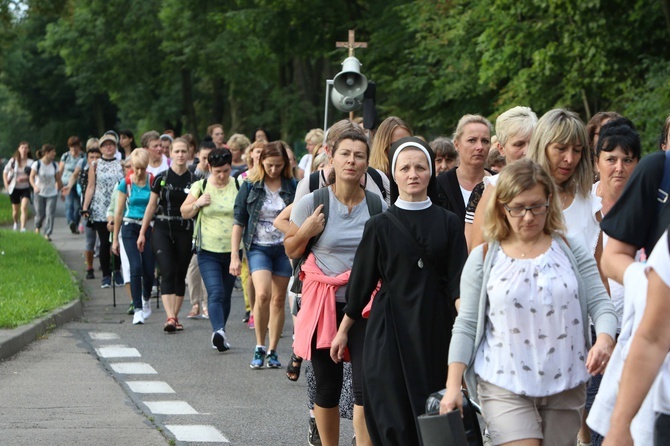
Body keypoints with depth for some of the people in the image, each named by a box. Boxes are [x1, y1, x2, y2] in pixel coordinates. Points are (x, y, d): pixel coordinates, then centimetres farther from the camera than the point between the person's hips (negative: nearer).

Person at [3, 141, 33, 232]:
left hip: (25, 188, -2)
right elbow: (5, 172, 9)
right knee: (15, 210, 12)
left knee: (24, 208, -21)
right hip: (14, 188, 2)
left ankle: (23, 228, -24)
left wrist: (26, 178, -23)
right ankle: (16, 223, 42)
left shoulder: (31, 162, -5)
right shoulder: (13, 161, 0)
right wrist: (6, 185, 0)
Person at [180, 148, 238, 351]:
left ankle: (219, 335, 23)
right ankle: (219, 331, -33)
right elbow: (184, 212, 11)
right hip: (208, 251, -2)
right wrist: (197, 204, -9)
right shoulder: (200, 187, 3)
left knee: (226, 295, 11)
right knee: (215, 293, -18)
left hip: (232, 250, 2)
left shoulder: (239, 187, 2)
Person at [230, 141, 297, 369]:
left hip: (284, 248, 1)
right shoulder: (250, 186, 1)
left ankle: (272, 351, 13)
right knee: (262, 294, -19)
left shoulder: (292, 186, 3)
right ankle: (259, 347, -5)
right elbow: (239, 222, 3)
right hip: (258, 247, -1)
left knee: (278, 300, 3)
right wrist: (234, 255, -2)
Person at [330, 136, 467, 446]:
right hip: (391, 329, -1)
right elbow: (361, 281, 8)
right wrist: (343, 330, 10)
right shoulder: (380, 226, 2)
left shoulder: (449, 223, 5)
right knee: (395, 420, -6)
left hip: (435, 328, 1)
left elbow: (458, 282, -2)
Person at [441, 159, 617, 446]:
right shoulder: (484, 259, 3)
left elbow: (600, 303, 2)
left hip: (565, 386, 2)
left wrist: (605, 339, -20)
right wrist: (453, 385, -5)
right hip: (505, 386, -2)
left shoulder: (571, 250, 5)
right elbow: (466, 326, 3)